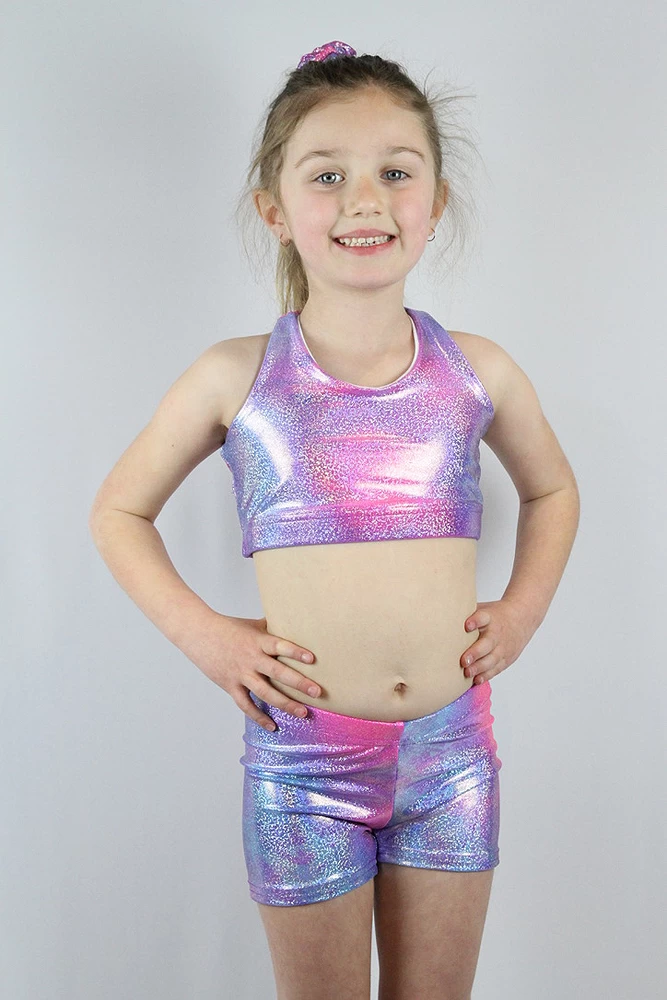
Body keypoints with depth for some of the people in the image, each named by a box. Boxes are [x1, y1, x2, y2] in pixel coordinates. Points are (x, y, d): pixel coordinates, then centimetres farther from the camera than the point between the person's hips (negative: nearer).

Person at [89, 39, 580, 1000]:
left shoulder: (478, 371, -1)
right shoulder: (236, 377, -7)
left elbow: (553, 489, 18)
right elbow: (118, 510, 5)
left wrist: (526, 605, 4)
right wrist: (200, 631, -6)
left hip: (452, 749, 2)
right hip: (303, 757, -2)